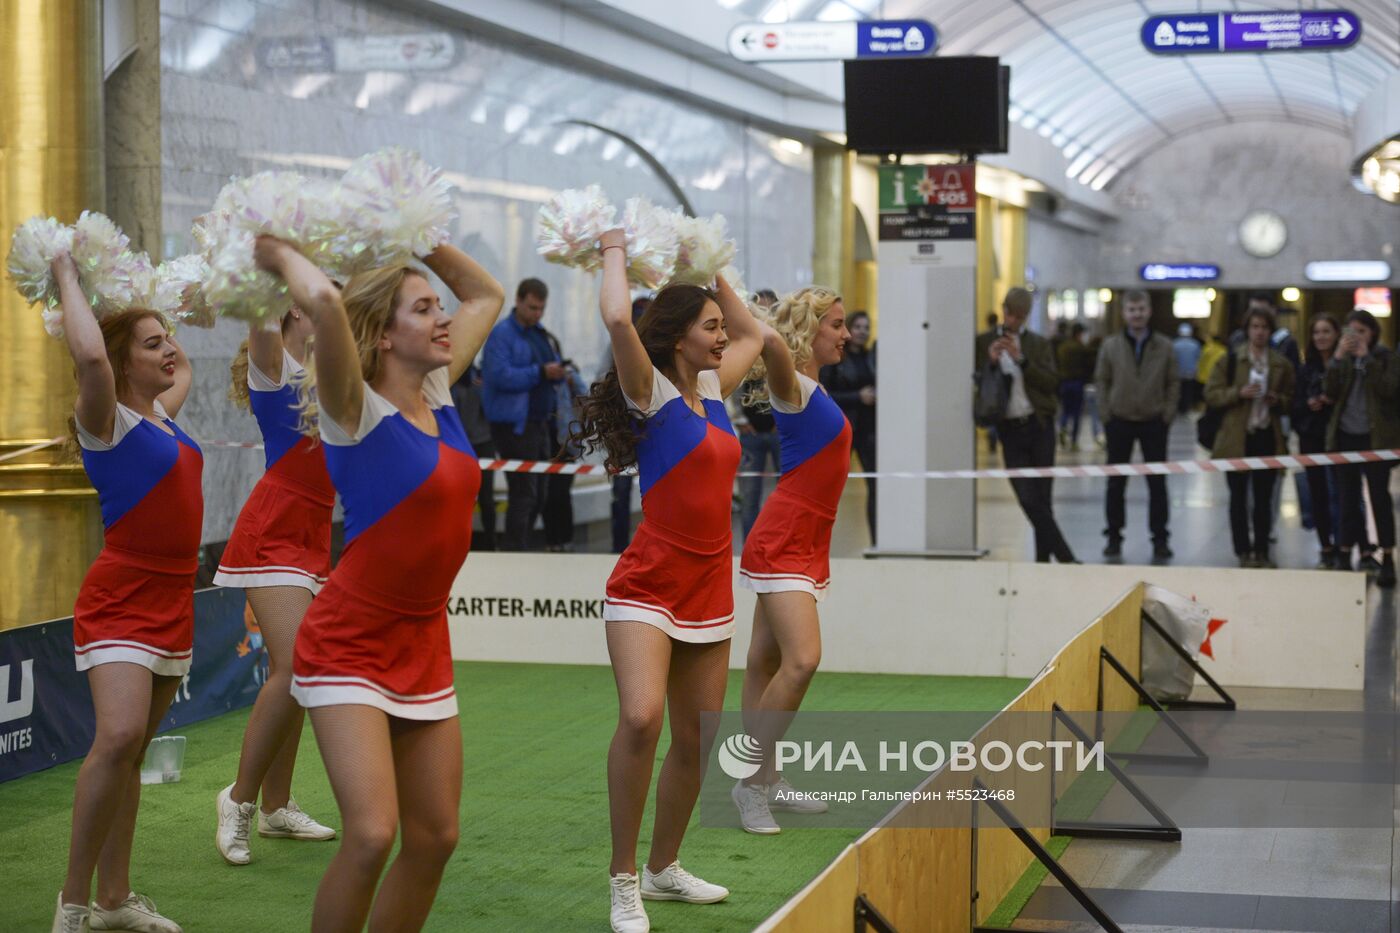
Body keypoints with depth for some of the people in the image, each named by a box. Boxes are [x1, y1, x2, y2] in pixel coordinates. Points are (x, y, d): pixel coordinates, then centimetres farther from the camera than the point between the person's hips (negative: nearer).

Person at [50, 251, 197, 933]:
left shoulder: (160, 414, 14)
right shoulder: (106, 419, -9)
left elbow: (182, 366, 37)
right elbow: (90, 353, -31)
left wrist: (138, 310, 27)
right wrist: (68, 281, -17)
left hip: (172, 600, 8)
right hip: (121, 599, -8)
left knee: (133, 750, 11)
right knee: (118, 736, -23)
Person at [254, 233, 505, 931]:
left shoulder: (437, 393, 5)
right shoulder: (357, 412, -15)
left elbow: (486, 295, 18)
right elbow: (326, 301, -34)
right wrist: (279, 254, -16)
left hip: (423, 644, 7)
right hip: (351, 645, -7)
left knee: (434, 837, 8)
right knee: (371, 835, -18)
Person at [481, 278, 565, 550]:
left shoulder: (539, 333, 15)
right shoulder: (502, 334, -12)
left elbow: (552, 365, 19)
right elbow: (501, 375, -23)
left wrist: (558, 371, -6)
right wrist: (540, 373, -28)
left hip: (539, 423, 9)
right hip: (514, 425, -9)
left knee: (537, 495, 13)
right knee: (523, 494, -12)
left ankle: (520, 547, 22)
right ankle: (515, 551, -9)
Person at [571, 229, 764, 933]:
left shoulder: (711, 390, 13)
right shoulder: (650, 392, -7)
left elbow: (752, 334, 31)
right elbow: (617, 318, -25)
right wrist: (616, 252, -8)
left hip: (709, 592, 7)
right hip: (649, 584, -7)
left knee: (696, 739, 10)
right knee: (641, 718, -25)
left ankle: (664, 867, 28)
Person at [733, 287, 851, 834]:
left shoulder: (813, 389, 14)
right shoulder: (793, 387, -14)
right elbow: (772, 341, -37)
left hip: (805, 543, 10)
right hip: (784, 542, -10)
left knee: (767, 662, 12)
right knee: (801, 659, -19)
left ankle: (766, 780, 17)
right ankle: (752, 784, -11)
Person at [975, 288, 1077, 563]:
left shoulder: (1039, 344, 8)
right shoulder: (984, 342, 8)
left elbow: (1052, 383, -4)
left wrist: (1021, 359, -13)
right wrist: (990, 361, -12)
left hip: (1039, 425, 0)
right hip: (1010, 429, 0)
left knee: (1042, 498, 1)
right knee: (1029, 500, -8)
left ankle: (1044, 558, 10)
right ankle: (1066, 558, -4)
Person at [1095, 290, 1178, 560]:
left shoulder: (1164, 346, 2)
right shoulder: (1110, 345, 0)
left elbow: (1173, 383, 5)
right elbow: (1101, 380, 3)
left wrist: (1168, 414, -4)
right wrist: (1106, 414, -4)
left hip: (1154, 423, 0)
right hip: (1119, 422, 0)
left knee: (1158, 483, 3)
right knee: (1116, 483, 6)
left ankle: (1160, 538, 10)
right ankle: (1114, 536, 15)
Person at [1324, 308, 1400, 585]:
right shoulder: (1343, 359, 8)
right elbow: (1329, 391, -3)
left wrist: (1366, 358, -18)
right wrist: (1338, 357, -13)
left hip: (1376, 438, -3)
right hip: (1345, 437, 4)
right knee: (1348, 499, 9)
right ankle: (1346, 553, 16)